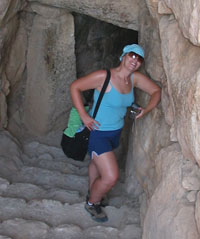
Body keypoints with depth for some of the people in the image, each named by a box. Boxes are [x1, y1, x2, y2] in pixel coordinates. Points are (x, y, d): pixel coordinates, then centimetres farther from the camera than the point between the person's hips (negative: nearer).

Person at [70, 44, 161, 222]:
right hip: (98, 132, -7)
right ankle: (92, 203, 19)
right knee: (111, 177, -9)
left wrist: (147, 109, -13)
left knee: (97, 163, 30)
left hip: (116, 132, 7)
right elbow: (75, 87, -18)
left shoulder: (136, 78, -6)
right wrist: (84, 116, -21)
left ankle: (93, 193, 54)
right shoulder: (104, 76, -24)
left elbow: (156, 91, 5)